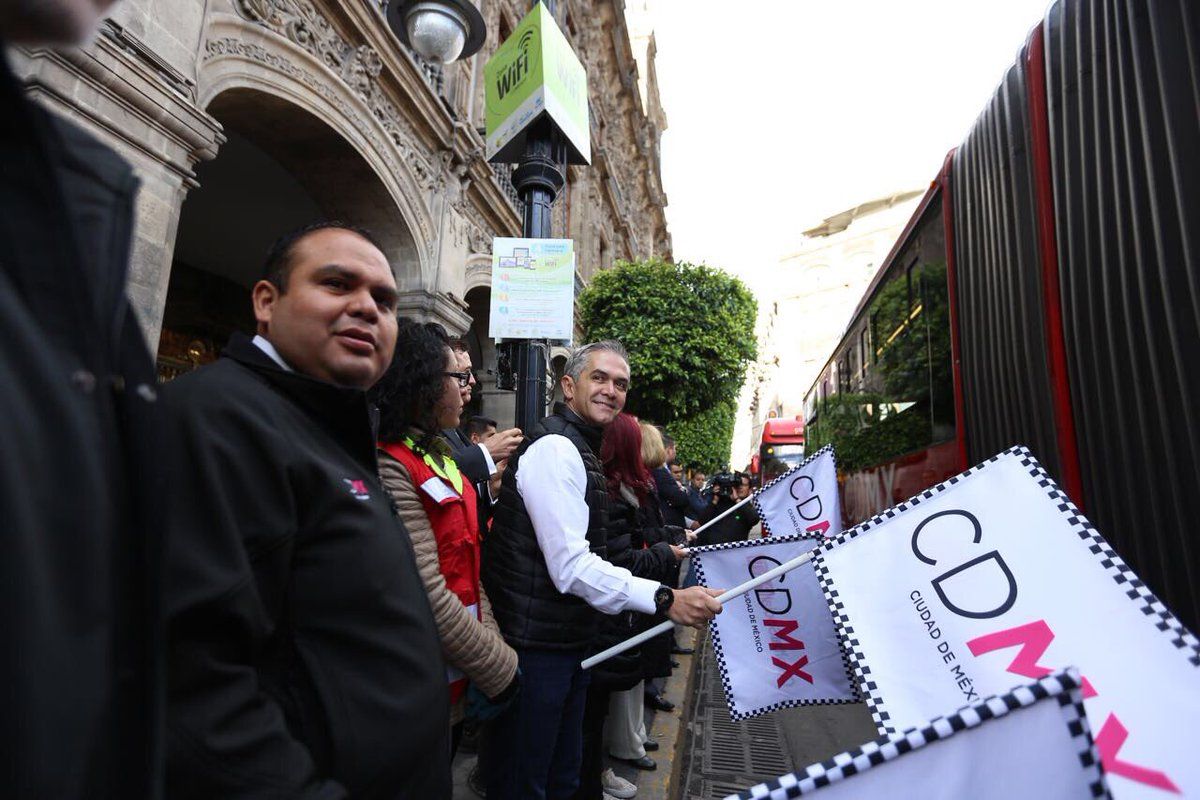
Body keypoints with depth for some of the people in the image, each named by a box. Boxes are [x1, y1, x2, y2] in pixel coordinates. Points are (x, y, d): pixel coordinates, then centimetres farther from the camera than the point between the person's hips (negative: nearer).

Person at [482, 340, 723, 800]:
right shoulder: (555, 448, -18)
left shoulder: (579, 451, 15)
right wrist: (666, 599, -27)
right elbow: (571, 566, -25)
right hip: (535, 645, -10)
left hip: (568, 641, 10)